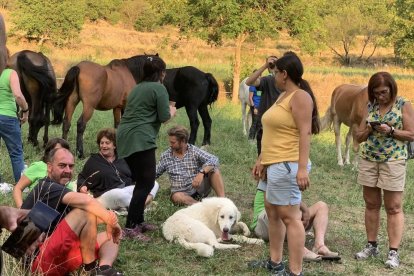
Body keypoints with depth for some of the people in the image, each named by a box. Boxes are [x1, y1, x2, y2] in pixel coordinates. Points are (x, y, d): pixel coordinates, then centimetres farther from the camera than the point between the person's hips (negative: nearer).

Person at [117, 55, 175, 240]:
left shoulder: (137, 88, 21)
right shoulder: (159, 88, -4)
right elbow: (164, 117, -9)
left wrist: (165, 110, 31)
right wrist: (171, 112, 13)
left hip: (125, 136, 9)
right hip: (140, 139, -9)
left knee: (141, 181, 18)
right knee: (147, 182, -8)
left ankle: (138, 221, 22)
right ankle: (130, 228, -13)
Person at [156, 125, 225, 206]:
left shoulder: (194, 151, -2)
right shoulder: (165, 156, 6)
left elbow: (214, 160, -18)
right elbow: (155, 173, 20)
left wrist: (201, 172, -33)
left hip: (199, 189, 0)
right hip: (182, 193, 0)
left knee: (213, 169, -24)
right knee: (177, 196, -36)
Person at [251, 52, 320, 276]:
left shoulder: (300, 97, -12)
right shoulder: (283, 96, 18)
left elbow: (305, 134, -20)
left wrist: (302, 168, -27)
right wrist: (261, 160, 23)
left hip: (287, 165, -11)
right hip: (273, 164, 11)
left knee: (289, 217, -11)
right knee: (272, 212, 16)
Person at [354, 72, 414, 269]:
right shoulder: (370, 106, 8)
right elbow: (359, 136, 10)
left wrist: (390, 131, -20)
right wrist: (368, 130, -11)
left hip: (393, 161, -5)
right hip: (368, 160, 5)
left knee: (394, 208, -2)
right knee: (371, 204, 10)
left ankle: (393, 252, -2)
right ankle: (371, 245, 20)